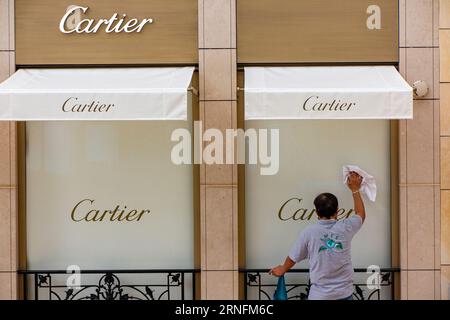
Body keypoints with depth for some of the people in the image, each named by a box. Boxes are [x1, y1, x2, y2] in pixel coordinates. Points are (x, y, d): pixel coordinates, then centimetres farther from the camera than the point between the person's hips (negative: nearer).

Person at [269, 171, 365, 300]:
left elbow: (293, 258, 3)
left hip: (319, 294, -2)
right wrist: (355, 189, 24)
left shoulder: (309, 232, -9)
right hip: (344, 293, 2)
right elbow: (361, 215, 17)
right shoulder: (345, 228, -5)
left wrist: (282, 270, 24)